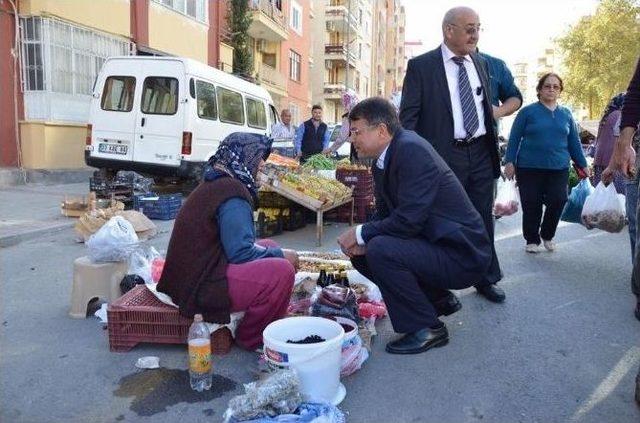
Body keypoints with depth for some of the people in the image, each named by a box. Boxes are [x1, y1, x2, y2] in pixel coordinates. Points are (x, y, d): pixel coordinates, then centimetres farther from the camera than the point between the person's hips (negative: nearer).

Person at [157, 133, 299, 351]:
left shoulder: (215, 184, 13)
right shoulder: (232, 193, -18)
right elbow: (240, 253, -22)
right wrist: (279, 254, -7)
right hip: (201, 289, -11)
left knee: (270, 246, 15)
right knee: (282, 271, -22)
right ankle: (250, 339, 0)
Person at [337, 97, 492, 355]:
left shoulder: (412, 150, -22)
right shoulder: (382, 162, 6)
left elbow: (409, 220, -28)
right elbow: (384, 215, 12)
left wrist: (360, 234, -15)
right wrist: (362, 240, -8)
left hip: (461, 255, -9)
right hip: (434, 243, 10)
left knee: (380, 250, -27)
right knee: (362, 254, 9)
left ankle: (426, 328, -7)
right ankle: (439, 298, 21)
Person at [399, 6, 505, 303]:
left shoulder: (481, 64, 12)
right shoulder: (421, 66, -5)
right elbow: (408, 116, -8)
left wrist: (493, 149, 16)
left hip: (481, 155, 5)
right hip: (443, 157, -5)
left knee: (483, 220, 14)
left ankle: (486, 279, 31)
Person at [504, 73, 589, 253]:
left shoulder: (566, 114, 13)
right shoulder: (528, 111, 2)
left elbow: (574, 142, 17)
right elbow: (514, 138, 1)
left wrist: (583, 164, 15)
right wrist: (510, 162, -6)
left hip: (559, 169, 3)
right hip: (529, 168, -2)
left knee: (558, 202, -9)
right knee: (531, 206, 0)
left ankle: (547, 235, 17)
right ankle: (532, 240, 20)